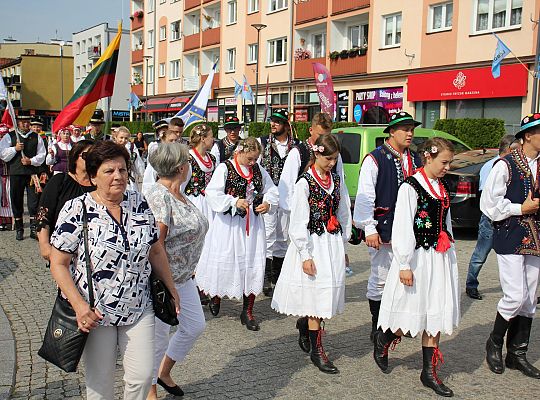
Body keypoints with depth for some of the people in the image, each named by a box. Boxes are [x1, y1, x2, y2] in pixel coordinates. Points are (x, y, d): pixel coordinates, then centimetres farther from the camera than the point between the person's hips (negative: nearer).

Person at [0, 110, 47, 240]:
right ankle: (19, 229, 16)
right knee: (16, 201, 6)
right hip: (15, 173, 0)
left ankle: (34, 229, 3)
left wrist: (31, 161, -10)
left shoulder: (36, 137, 9)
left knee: (34, 201, -3)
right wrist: (15, 149, -14)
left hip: (32, 173, 0)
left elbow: (42, 155, 6)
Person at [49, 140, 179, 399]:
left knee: (143, 375, 4)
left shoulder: (140, 204, 1)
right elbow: (58, 263, -10)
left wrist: (171, 289, 11)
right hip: (94, 313, -3)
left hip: (138, 309, 3)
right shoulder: (76, 210, -11)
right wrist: (78, 305, -20)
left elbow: (156, 252, 10)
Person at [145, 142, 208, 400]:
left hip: (184, 277, 9)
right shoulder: (160, 198, -22)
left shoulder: (179, 195, 6)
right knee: (158, 335, 6)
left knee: (195, 326, 17)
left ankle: (164, 372, 37)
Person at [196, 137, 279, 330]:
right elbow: (213, 194, -15)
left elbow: (271, 189, 15)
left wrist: (267, 202, -6)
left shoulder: (258, 169, 6)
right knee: (225, 261, 5)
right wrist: (235, 202, -24)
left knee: (253, 263, 3)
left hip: (253, 223, 4)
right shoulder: (224, 168, -8)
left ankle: (247, 311, 14)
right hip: (229, 223, -4)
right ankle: (215, 295, 37)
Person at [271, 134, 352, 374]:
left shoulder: (337, 181, 8)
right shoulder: (305, 183, -10)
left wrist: (343, 246, 14)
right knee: (317, 294, -2)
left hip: (333, 243, 6)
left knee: (328, 292, 7)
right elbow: (299, 222, -12)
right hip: (313, 243, -6)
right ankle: (317, 351, 8)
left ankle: (304, 323, 36)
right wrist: (306, 255, -13)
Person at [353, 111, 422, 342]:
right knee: (380, 280, 2)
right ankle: (377, 327, 16)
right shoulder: (375, 159, -7)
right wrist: (370, 229, -14)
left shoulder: (414, 160, 13)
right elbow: (365, 196, -11)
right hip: (383, 230, -6)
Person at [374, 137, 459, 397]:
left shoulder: (443, 188, 11)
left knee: (436, 315, 8)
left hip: (440, 259, 7)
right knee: (413, 312, 2)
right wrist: (405, 265, -16)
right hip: (417, 256, -7)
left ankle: (429, 372, 18)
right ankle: (382, 339, 31)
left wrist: (450, 258, 17)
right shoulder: (411, 187, -12)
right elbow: (402, 228, -15)